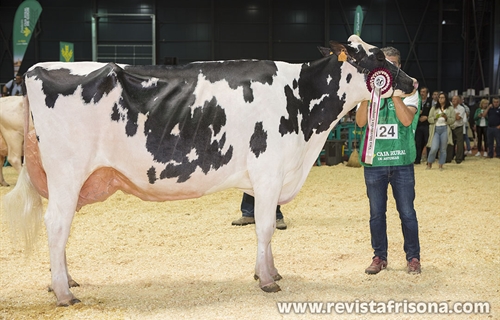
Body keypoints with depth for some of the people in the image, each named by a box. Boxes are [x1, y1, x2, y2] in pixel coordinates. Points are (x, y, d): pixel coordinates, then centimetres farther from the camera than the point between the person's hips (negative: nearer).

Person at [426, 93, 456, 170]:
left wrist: (446, 118, -16)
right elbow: (429, 119, 7)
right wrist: (435, 117, -12)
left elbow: (453, 120, 2)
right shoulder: (434, 108, 13)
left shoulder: (450, 109, 8)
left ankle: (441, 165, 10)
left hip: (445, 129, 0)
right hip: (435, 129, 0)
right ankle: (429, 164, 7)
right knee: (434, 148, -9)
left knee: (443, 149, 1)